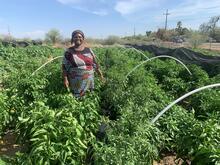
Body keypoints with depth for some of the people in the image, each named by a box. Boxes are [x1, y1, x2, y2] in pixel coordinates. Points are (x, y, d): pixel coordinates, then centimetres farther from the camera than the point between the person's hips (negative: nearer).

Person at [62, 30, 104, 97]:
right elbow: (64, 67, 0)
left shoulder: (88, 50, 6)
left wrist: (101, 75, 10)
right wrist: (65, 79, -8)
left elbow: (95, 64, 10)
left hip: (89, 81, 3)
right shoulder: (69, 51, -1)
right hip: (76, 82, -2)